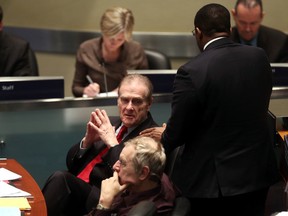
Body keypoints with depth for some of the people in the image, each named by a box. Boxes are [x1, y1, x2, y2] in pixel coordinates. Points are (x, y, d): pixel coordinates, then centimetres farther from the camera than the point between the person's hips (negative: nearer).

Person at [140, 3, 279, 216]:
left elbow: (177, 132, -11)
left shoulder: (191, 72, -19)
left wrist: (164, 137, 12)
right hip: (257, 171, 5)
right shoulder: (259, 57, -2)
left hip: (215, 180, -4)